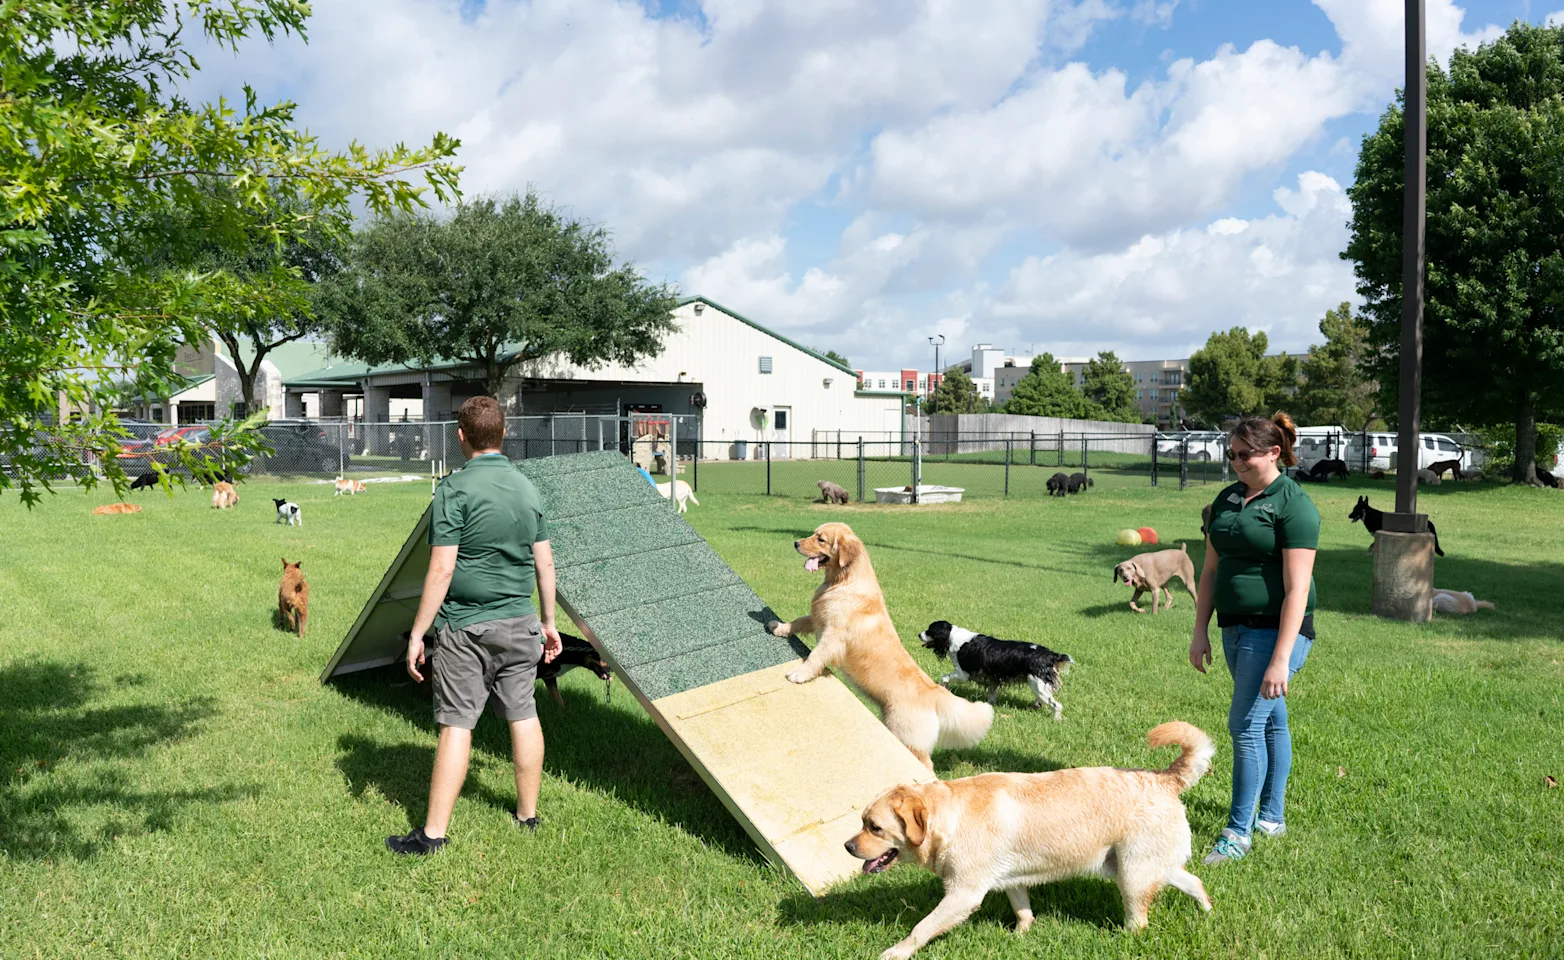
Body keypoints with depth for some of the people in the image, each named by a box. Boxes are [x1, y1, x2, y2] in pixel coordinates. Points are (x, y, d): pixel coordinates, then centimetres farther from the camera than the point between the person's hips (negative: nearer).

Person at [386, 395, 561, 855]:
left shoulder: (455, 488, -11)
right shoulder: (527, 488, 6)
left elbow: (442, 568, -16)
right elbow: (545, 564, 9)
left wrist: (418, 632, -10)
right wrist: (548, 621, 19)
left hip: (467, 627, -5)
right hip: (519, 622, 5)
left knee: (456, 724, -1)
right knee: (523, 716, 13)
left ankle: (434, 832, 7)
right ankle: (528, 812, 25)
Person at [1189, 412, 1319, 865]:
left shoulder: (1294, 505, -14)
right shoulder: (1227, 499, 9)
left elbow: (1297, 589, -19)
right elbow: (1211, 570, 12)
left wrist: (1280, 660, -23)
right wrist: (1200, 632, 8)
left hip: (1277, 629, -7)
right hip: (1236, 628, 7)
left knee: (1245, 724, -7)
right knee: (1271, 720, 18)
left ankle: (1238, 832, 4)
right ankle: (1272, 817, 29)